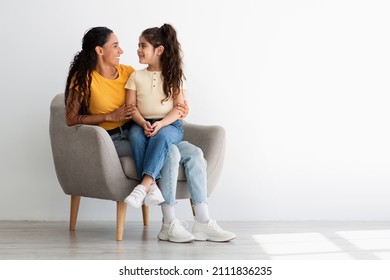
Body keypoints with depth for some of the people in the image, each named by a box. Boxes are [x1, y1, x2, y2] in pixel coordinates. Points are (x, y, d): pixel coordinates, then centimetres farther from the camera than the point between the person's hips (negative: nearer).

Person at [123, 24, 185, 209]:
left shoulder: (174, 76, 8)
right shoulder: (136, 76, 13)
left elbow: (179, 107, -1)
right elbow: (131, 106, 4)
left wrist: (161, 124, -19)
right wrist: (143, 123, -17)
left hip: (169, 125, -2)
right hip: (142, 124, 2)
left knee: (162, 136, -37)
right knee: (136, 135, -34)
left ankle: (144, 185, -48)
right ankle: (152, 186, -45)